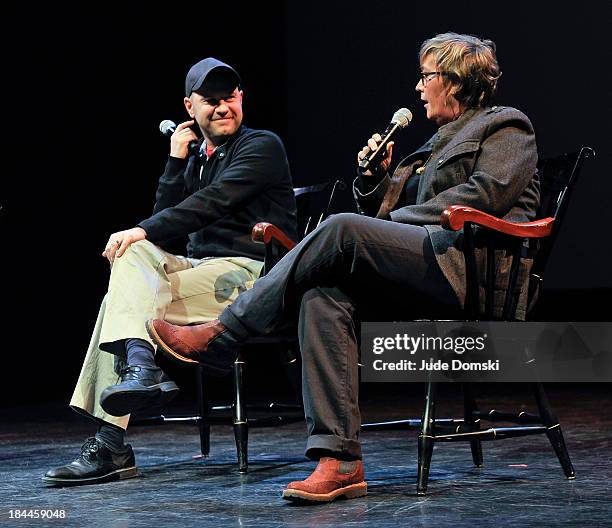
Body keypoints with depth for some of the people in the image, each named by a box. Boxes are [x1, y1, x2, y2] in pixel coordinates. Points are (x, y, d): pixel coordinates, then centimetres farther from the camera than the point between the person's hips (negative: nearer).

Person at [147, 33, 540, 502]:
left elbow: (486, 194, -8)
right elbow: (381, 216, 32)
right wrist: (376, 178, 12)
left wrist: (398, 218, -5)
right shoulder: (438, 145, 35)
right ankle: (339, 460, -31)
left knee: (343, 230, -27)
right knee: (324, 297, -23)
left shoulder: (506, 129, 12)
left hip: (471, 270, -7)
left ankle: (221, 335, -23)